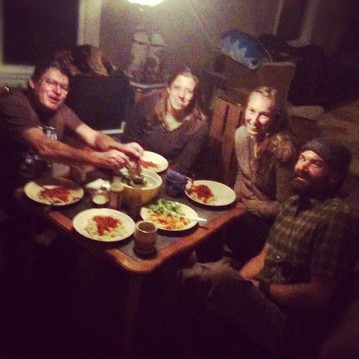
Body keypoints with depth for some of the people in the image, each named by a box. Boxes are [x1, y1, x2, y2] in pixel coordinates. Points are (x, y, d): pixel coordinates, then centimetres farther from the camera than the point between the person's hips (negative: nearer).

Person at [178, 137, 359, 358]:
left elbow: (319, 296, -20)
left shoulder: (336, 217, -19)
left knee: (203, 277, -26)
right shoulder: (293, 203, 10)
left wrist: (261, 287, -11)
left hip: (290, 327, -8)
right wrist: (235, 282, -6)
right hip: (264, 299, 8)